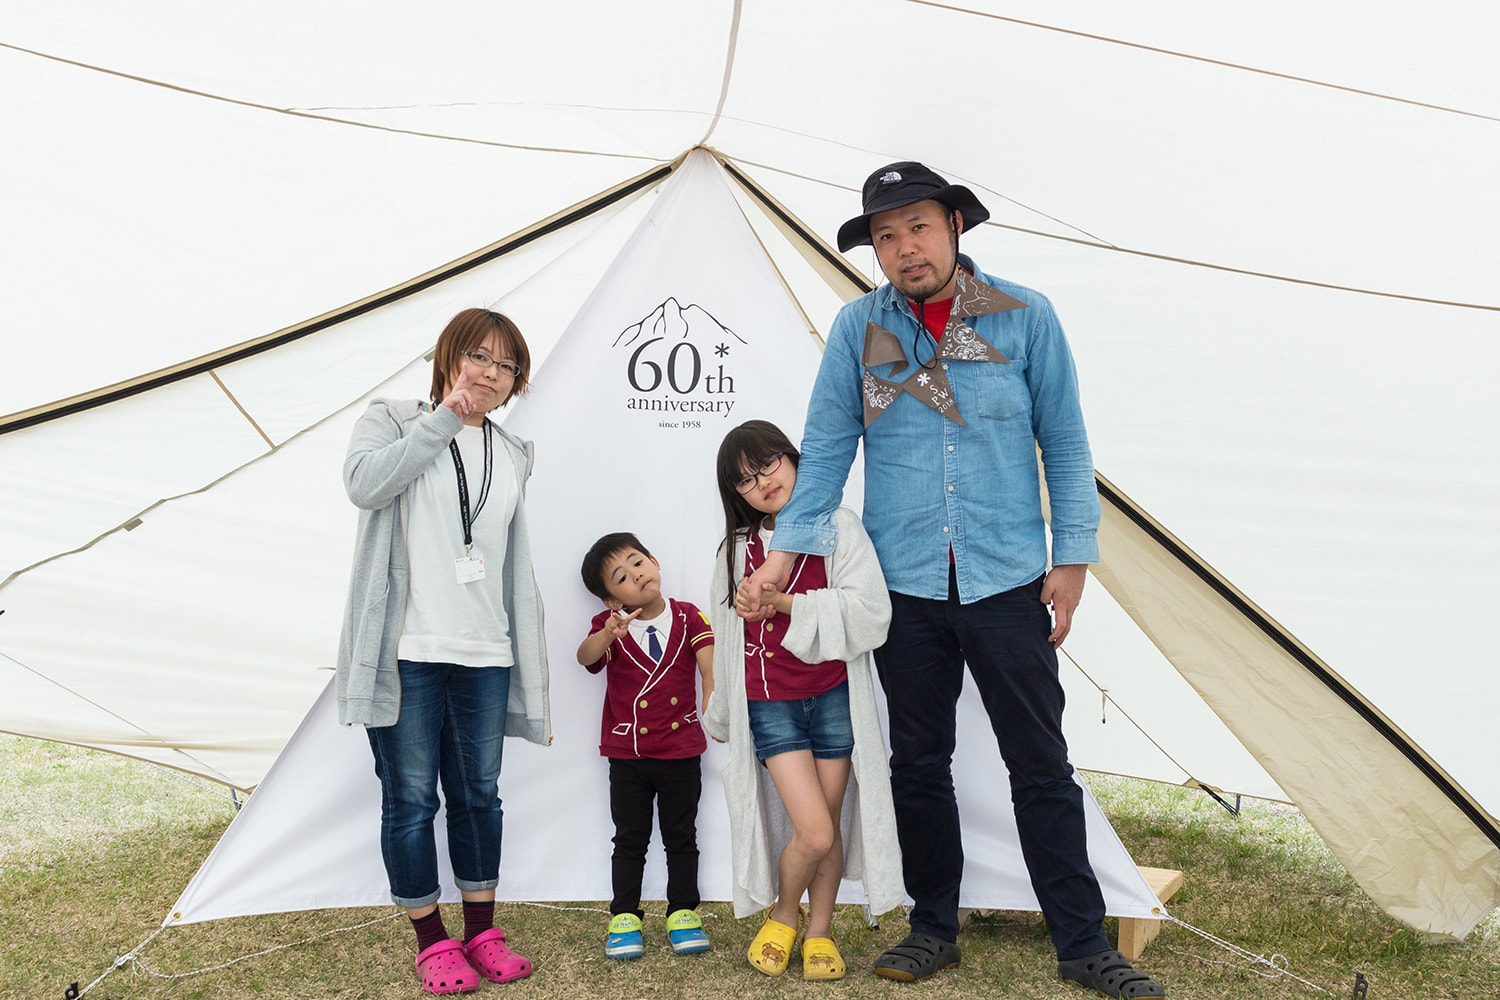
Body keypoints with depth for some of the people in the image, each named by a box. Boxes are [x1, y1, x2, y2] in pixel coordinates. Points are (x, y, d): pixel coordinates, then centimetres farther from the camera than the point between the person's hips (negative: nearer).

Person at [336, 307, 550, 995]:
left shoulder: (510, 454, 16)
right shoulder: (391, 421, 5)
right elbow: (364, 483, -17)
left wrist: (531, 663, 15)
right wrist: (440, 421, -11)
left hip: (483, 654, 4)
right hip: (406, 650, -3)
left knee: (479, 792, 9)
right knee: (411, 797, 2)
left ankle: (481, 930, 24)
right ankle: (431, 942, 17)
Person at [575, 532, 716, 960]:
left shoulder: (689, 617, -5)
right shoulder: (611, 625, -4)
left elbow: (709, 666, -15)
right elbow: (585, 656, -23)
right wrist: (607, 635, -45)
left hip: (681, 751, 0)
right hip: (627, 753, 0)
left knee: (681, 836, 12)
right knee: (630, 839, 10)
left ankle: (683, 912, 24)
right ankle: (624, 916, 21)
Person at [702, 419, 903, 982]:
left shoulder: (838, 528, -3)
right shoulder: (737, 548, 6)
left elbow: (870, 613, -14)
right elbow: (726, 637, 17)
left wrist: (785, 602, -17)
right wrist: (722, 716, 24)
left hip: (835, 697, 0)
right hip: (769, 704, 0)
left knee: (830, 825, 7)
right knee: (813, 832, -9)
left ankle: (821, 930, 29)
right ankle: (783, 915, 19)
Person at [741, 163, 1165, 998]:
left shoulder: (1026, 317, 0)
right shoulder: (859, 327, 2)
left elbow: (1065, 443, 3)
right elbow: (827, 447, 3)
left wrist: (1074, 555, 0)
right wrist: (788, 548, -5)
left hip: (1007, 582, -1)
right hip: (904, 585, 2)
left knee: (1042, 767, 4)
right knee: (919, 765, 11)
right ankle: (934, 929, 28)